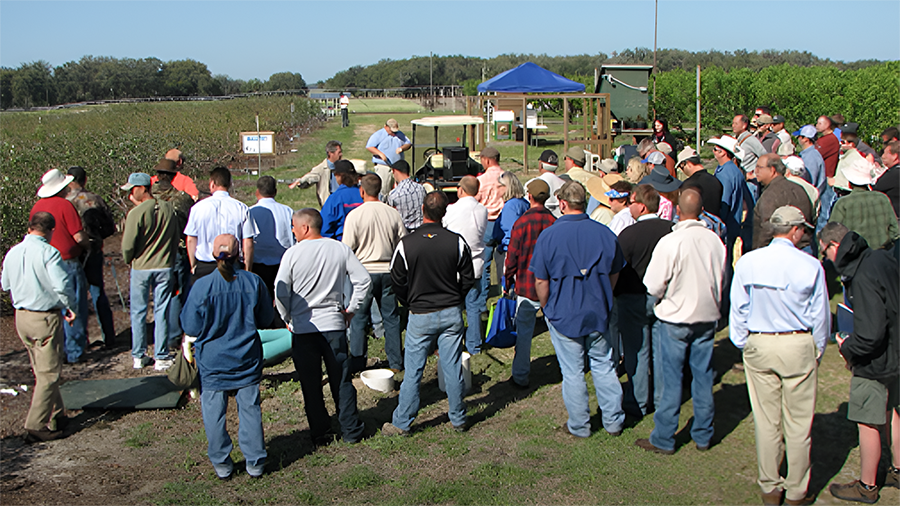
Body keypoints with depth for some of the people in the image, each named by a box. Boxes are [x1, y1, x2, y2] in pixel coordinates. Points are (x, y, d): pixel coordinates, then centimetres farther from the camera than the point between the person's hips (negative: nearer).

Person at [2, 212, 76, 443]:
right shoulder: (48, 252, -17)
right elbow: (63, 286, -20)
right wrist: (69, 307, -4)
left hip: (21, 317, 8)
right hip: (46, 318, -7)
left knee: (42, 371, 19)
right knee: (49, 374, 0)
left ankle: (57, 415, 29)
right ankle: (36, 427, -1)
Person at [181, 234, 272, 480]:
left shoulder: (201, 286, -16)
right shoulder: (253, 282, -9)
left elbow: (191, 327, -9)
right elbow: (266, 317, 3)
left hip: (213, 362, -2)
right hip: (247, 359, 2)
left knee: (214, 413, 13)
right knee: (250, 409, 13)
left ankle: (221, 464, 22)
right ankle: (255, 462, 20)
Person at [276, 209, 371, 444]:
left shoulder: (293, 253, -8)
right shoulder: (340, 249, 0)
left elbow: (280, 291, -8)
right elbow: (363, 281, -2)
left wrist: (287, 318, 7)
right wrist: (351, 310, 8)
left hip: (303, 328, -2)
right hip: (334, 325, 2)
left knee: (311, 383, 9)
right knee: (341, 381, 11)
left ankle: (320, 433, 16)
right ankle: (351, 430, 17)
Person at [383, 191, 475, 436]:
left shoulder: (406, 244, -12)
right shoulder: (457, 242, -7)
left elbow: (397, 282, -3)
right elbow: (468, 278, 1)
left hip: (421, 316, -1)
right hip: (451, 314, 2)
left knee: (413, 370, 7)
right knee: (453, 368, 10)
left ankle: (401, 423, 16)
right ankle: (458, 420, 22)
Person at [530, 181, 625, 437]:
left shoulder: (549, 236, -14)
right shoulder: (605, 233, -5)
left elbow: (541, 282, -10)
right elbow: (614, 275, 6)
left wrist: (548, 309, 7)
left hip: (564, 315, -3)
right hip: (599, 313, 3)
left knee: (572, 372, 9)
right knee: (604, 366, 17)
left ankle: (579, 426, 21)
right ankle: (613, 421, 26)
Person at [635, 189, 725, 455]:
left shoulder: (670, 242, -19)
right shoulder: (715, 240, -5)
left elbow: (654, 286, -14)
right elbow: (721, 279, 9)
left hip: (676, 317, -4)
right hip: (707, 316, 4)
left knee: (671, 380, 4)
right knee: (703, 378, 13)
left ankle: (663, 439, 13)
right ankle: (703, 436, 24)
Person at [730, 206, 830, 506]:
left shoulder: (747, 262, -5)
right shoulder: (811, 266, -10)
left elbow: (738, 310, 2)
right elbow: (819, 315, 0)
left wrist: (744, 346, 13)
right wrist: (817, 351, 13)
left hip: (758, 346, 2)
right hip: (798, 346, -2)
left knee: (765, 421, 11)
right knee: (798, 422, 9)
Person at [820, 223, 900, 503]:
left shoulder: (863, 278, -29)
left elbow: (870, 335, -31)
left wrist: (847, 347, -12)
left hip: (876, 362, -9)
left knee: (868, 423, 5)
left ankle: (867, 486, 19)